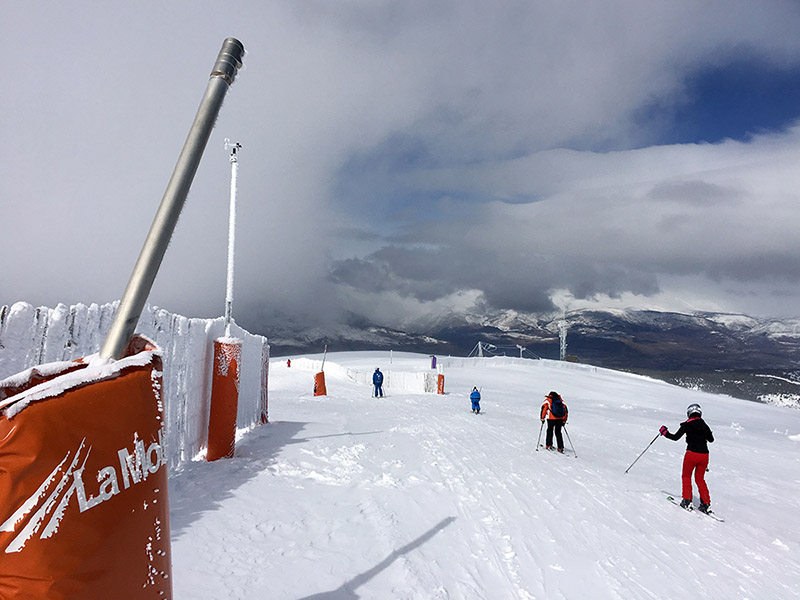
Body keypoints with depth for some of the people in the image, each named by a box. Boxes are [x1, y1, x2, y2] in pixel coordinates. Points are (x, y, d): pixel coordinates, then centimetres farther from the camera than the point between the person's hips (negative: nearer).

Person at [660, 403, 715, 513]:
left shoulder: (687, 424, -7)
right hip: (704, 455, 4)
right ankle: (706, 504, 14)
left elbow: (675, 437, -9)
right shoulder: (704, 425, 7)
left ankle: (687, 501, 7)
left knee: (686, 476, 14)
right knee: (700, 479, 19)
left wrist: (665, 432, 5)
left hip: (692, 453, -4)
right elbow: (711, 439, 21)